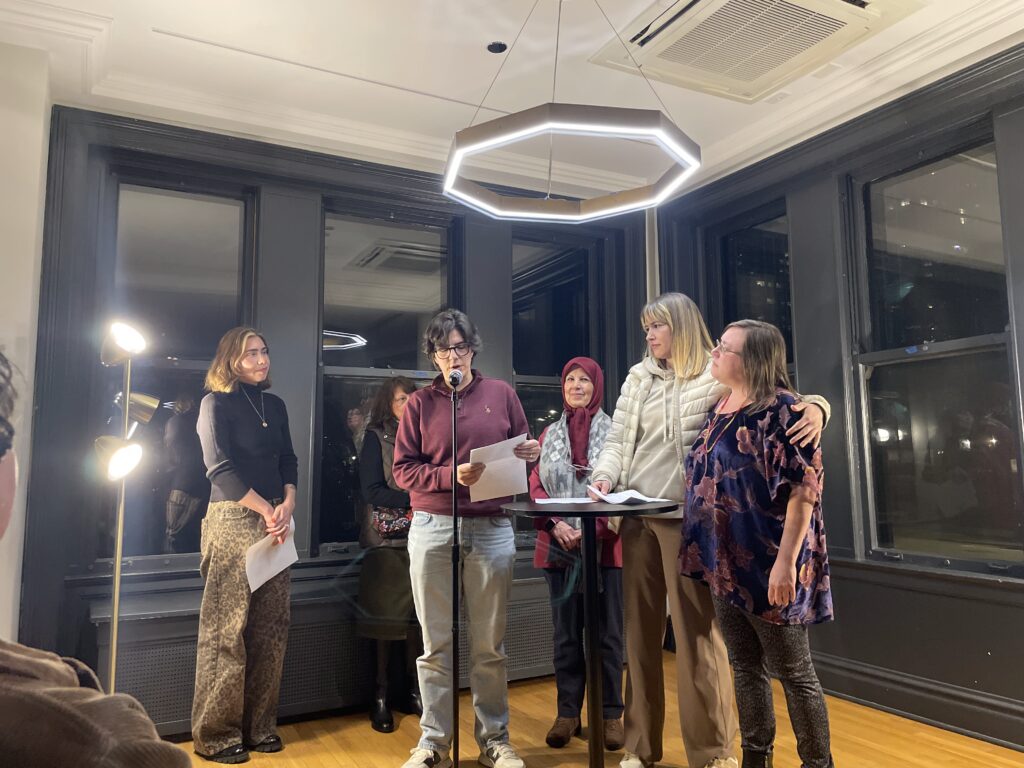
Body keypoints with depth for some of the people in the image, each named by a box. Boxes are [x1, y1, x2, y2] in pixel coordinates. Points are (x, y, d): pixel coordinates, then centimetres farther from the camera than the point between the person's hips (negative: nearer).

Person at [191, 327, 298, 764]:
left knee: (270, 627, 7)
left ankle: (259, 725, 17)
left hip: (274, 524, 6)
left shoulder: (275, 405, 16)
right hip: (233, 520, -6)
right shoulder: (216, 403, -2)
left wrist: (287, 504, -4)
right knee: (226, 629, -3)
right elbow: (220, 468, -10)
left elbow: (288, 460, 13)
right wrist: (266, 510, -11)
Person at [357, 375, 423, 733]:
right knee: (387, 617, 2)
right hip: (387, 540, -3)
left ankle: (415, 691, 16)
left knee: (419, 616, 4)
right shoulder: (376, 438, 0)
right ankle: (381, 696, 13)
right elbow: (372, 491, -10)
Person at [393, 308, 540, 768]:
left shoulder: (501, 393, 7)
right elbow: (403, 470, 0)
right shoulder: (420, 403, 5)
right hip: (432, 530, 0)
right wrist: (452, 475, -15)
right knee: (436, 644, 8)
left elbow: (521, 449, 15)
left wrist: (530, 453, -9)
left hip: (492, 529, 1)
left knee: (490, 645, 8)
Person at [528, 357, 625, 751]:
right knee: (566, 632, 10)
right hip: (558, 547, 3)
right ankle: (567, 712, 20)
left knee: (607, 631, 5)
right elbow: (535, 487, 5)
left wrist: (592, 529, -16)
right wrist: (556, 526, -12)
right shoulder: (549, 434, 11)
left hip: (605, 545, -2)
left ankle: (610, 714, 17)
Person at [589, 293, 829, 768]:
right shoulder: (638, 378, 15)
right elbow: (617, 441, 13)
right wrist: (605, 475, -4)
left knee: (696, 632, -1)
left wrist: (814, 406, -24)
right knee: (639, 630, 12)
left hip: (689, 518, -5)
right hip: (637, 517, 5)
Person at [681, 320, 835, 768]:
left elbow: (803, 489, -19)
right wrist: (706, 554, 18)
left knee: (793, 673, 7)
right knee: (745, 668, 17)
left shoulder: (781, 409, -14)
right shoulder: (720, 409, 10)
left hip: (766, 566, -8)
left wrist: (786, 561, -24)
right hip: (726, 563, 8)